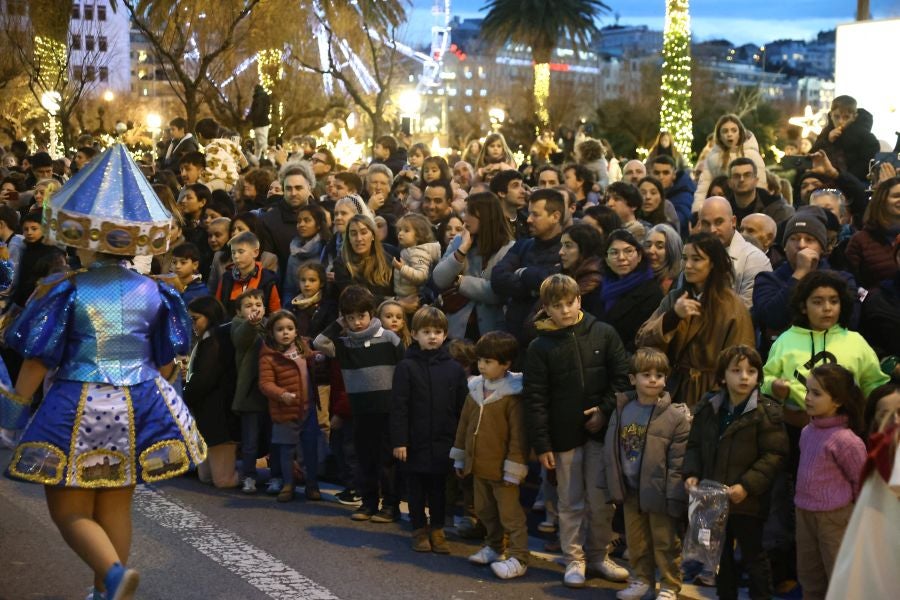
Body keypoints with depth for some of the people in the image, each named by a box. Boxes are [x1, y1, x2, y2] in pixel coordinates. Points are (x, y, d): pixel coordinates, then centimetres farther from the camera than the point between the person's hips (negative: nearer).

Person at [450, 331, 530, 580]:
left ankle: (518, 558, 5)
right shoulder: (475, 389, 5)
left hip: (501, 468, -8)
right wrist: (460, 456, 16)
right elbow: (464, 423, 14)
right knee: (485, 510, 21)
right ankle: (494, 547, 37)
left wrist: (514, 467, -18)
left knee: (509, 514, -1)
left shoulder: (512, 394, -17)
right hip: (478, 464, 8)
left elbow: (518, 434, -17)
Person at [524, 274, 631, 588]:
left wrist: (605, 410, -9)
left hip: (600, 431, 1)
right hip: (564, 435, -1)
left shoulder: (603, 333, 0)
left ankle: (599, 555, 23)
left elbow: (623, 377, 2)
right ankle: (575, 560, 19)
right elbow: (535, 399, -4)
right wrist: (541, 444, -7)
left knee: (601, 500, 6)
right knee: (571, 503, 7)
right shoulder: (540, 347, -3)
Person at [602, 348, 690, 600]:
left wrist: (675, 496, -15)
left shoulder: (676, 415, -13)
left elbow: (679, 460, -13)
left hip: (658, 491, -5)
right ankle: (642, 580, 34)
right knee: (636, 540, 17)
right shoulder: (621, 410, 1)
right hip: (631, 490, 5)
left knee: (665, 542, 7)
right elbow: (610, 451, 7)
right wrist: (613, 485, 4)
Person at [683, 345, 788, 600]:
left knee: (753, 557, 7)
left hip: (748, 502, -5)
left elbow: (774, 455, -15)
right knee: (720, 555, 18)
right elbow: (694, 445, 12)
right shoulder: (707, 407, 3)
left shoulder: (766, 412, -13)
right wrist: (691, 473, -4)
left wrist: (747, 485, -22)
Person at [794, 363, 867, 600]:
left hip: (834, 518, -7)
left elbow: (861, 482, -11)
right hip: (805, 514, 8)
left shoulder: (845, 440, -21)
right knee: (808, 576, 19)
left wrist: (848, 505, 1)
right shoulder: (808, 432, 2)